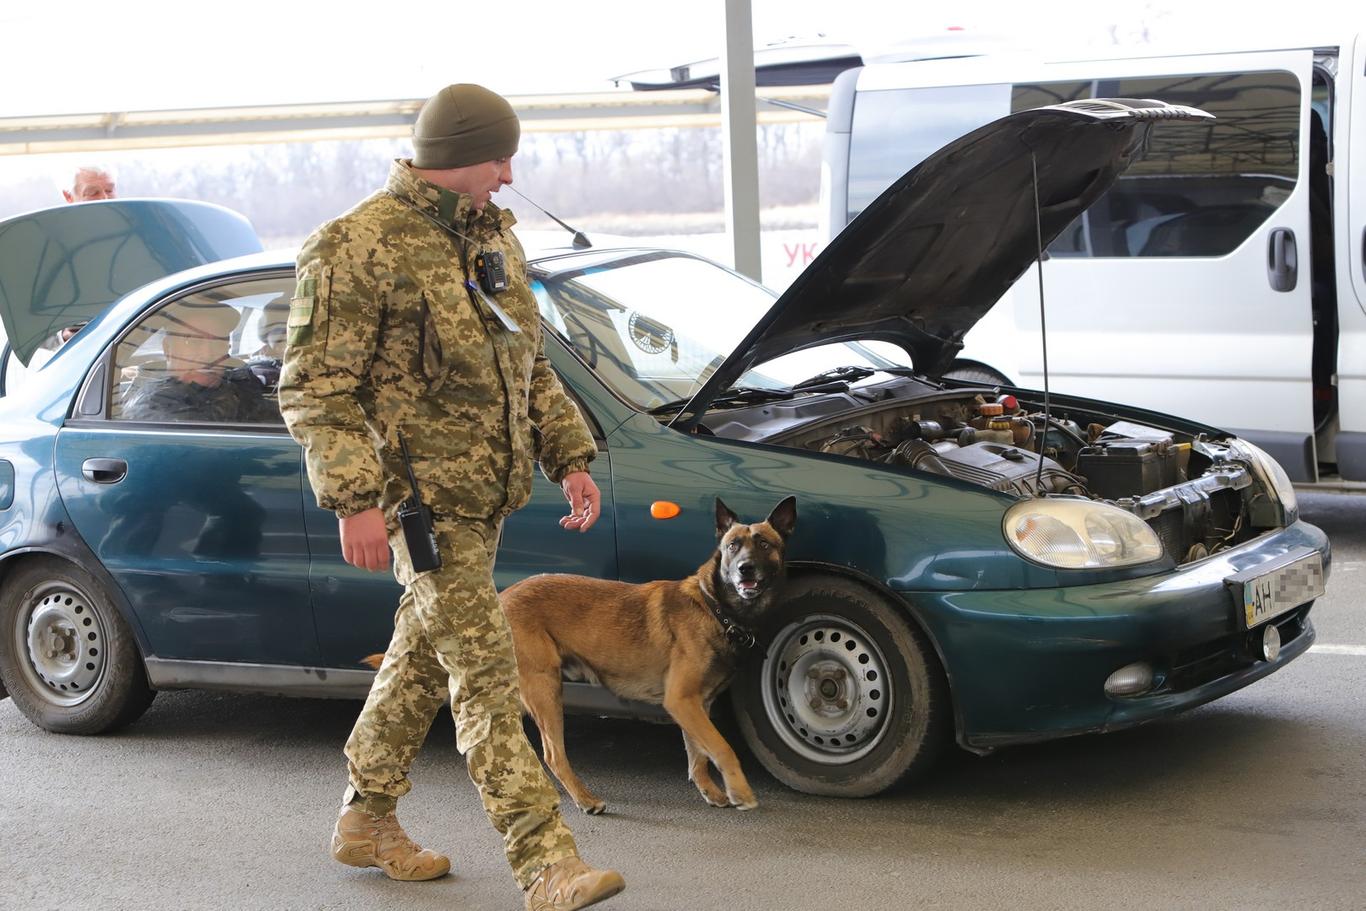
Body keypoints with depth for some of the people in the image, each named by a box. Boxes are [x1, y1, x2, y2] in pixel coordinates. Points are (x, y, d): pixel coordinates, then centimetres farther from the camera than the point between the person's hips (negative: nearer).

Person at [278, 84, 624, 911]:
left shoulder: (493, 238, 13)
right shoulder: (357, 250, -13)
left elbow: (530, 367, 21)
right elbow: (314, 390, -15)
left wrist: (571, 457, 12)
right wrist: (354, 500, -23)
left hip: (486, 494, 9)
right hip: (420, 496, -8)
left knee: (423, 658, 18)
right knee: (485, 673, -11)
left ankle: (367, 821, 33)